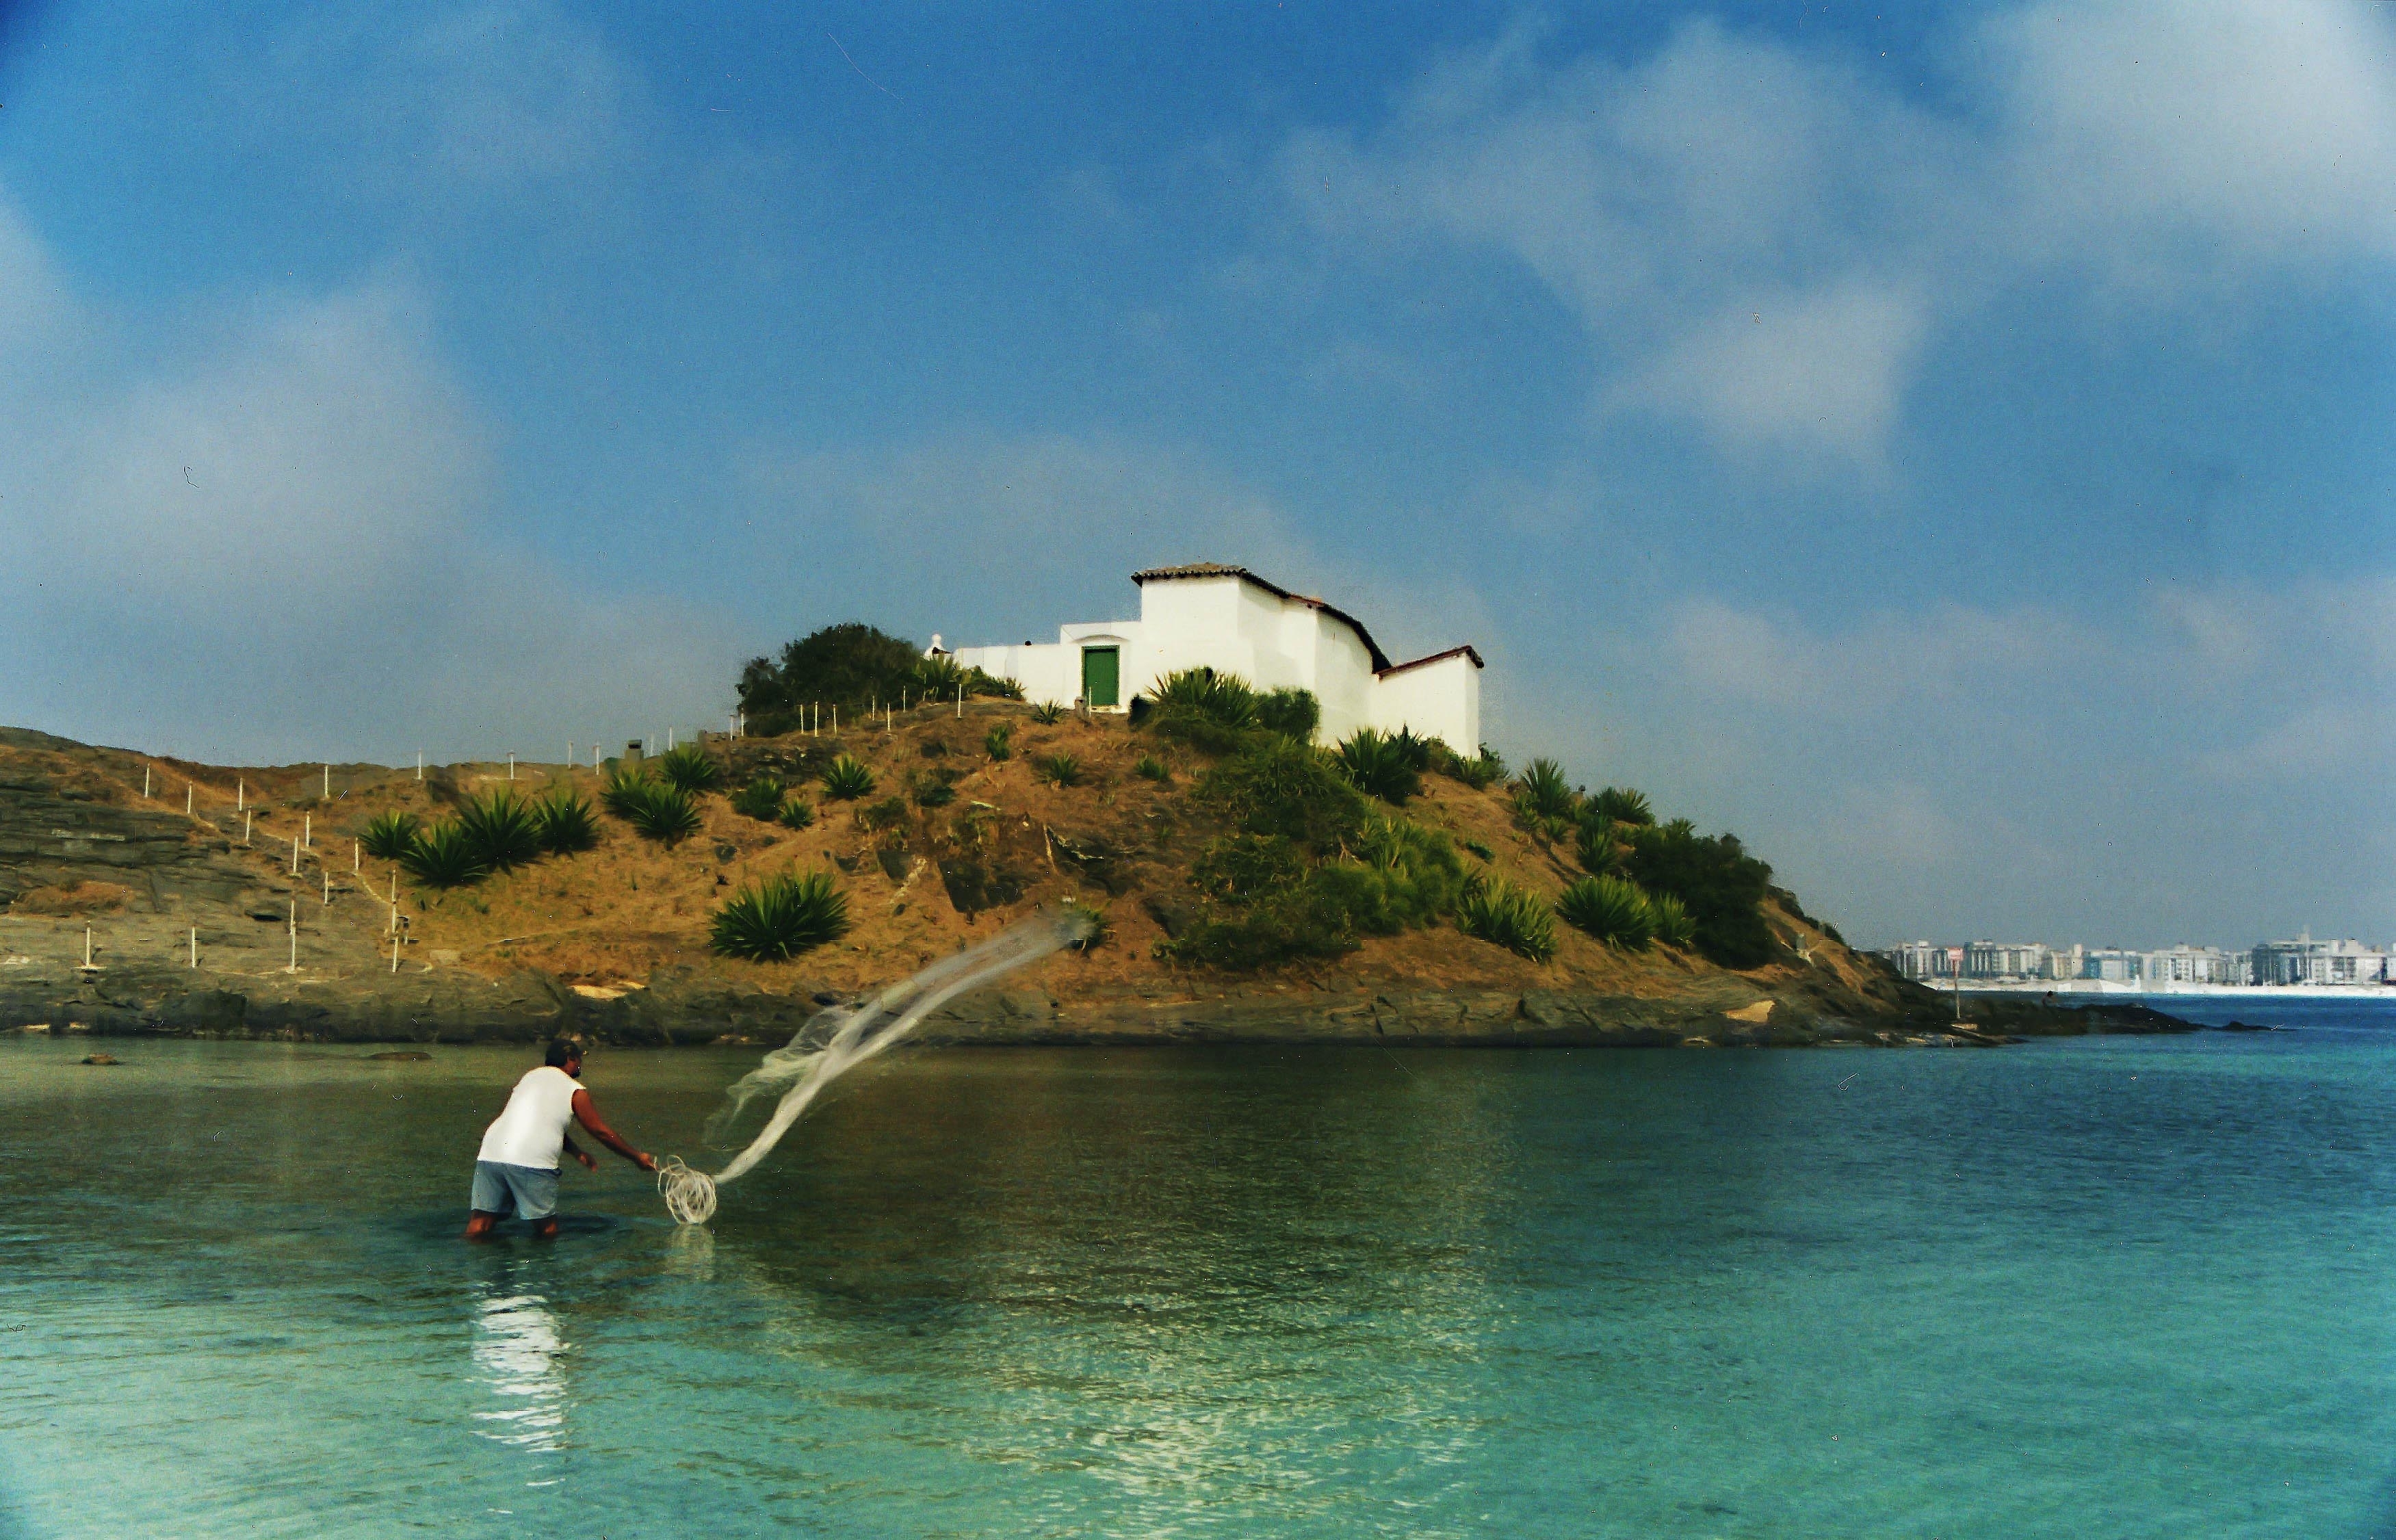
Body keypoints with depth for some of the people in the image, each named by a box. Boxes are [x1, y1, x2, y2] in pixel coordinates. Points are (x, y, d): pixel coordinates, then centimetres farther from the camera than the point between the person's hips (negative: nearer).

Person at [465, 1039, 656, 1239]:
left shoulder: (530, 1076, 26)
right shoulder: (576, 1093, 8)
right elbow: (603, 1133, 12)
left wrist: (577, 1153, 40)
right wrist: (637, 1157, 23)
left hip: (490, 1153, 5)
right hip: (531, 1161, -5)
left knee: (479, 1224, 5)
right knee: (547, 1229, 5)